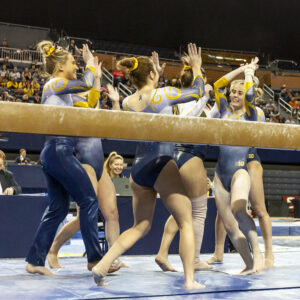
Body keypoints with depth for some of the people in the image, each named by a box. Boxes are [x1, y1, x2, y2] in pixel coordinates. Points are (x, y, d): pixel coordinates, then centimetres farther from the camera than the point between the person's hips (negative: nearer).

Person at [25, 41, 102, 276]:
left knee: (58, 208, 10)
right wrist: (90, 64, 7)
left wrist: (95, 73, 28)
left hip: (53, 153, 10)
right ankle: (94, 258, -1)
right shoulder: (54, 84, -6)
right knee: (89, 201, -5)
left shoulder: (62, 91, 22)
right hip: (59, 151, -10)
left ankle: (35, 260, 12)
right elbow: (86, 84, -13)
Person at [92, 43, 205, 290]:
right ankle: (190, 280, 2)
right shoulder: (163, 95, -7)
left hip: (138, 168, 6)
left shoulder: (127, 103, 6)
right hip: (161, 166, -6)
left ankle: (102, 265, 4)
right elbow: (198, 91, 8)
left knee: (141, 226, 16)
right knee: (186, 223, 5)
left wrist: (155, 80, 33)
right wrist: (196, 67, 22)